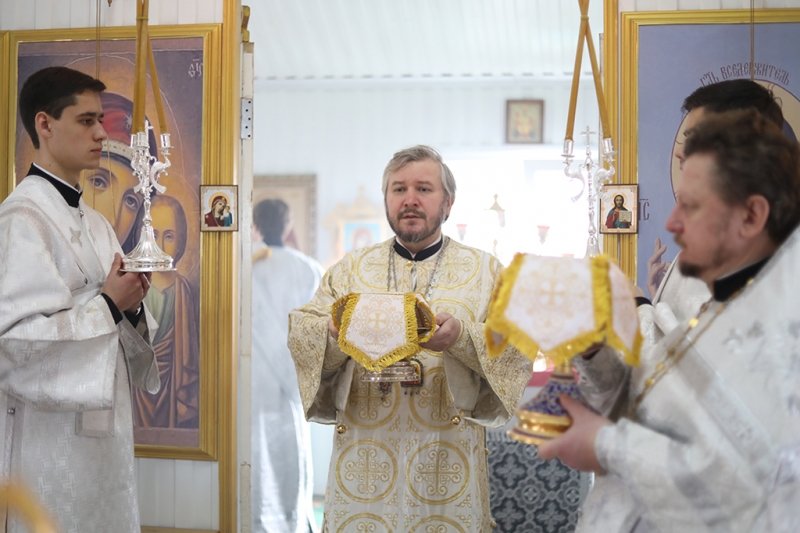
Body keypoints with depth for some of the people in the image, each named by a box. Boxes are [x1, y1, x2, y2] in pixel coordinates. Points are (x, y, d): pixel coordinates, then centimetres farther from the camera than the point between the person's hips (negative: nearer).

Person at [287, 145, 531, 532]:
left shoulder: (486, 271, 7)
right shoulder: (350, 269, 11)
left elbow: (517, 349, -4)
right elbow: (301, 333, 3)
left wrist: (461, 337, -22)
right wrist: (336, 333, -19)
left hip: (447, 453, -1)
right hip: (364, 452, 1)